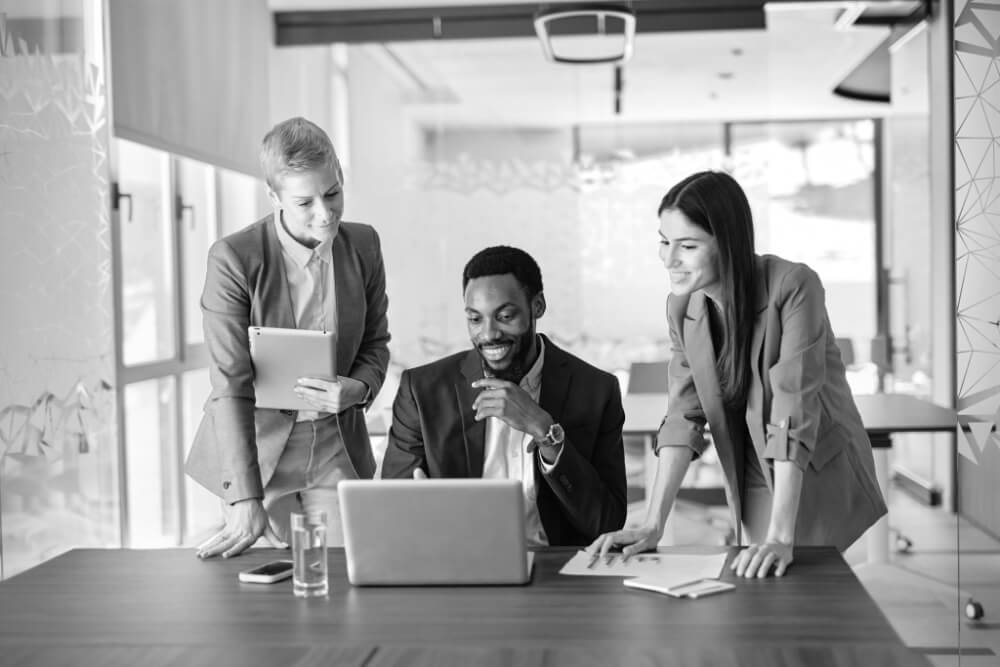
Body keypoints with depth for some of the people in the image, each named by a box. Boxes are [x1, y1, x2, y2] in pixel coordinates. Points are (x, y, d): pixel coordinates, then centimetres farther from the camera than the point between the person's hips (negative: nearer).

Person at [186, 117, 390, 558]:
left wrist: (358, 388, -15)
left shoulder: (363, 245, -4)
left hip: (336, 447, 3)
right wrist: (246, 501, -26)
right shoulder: (232, 259, -18)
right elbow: (231, 385, -20)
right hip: (258, 445, -3)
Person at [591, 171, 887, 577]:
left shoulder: (793, 287, -23)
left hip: (821, 481, -4)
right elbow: (684, 414, -8)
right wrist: (653, 524, -18)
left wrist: (781, 536, -34)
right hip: (755, 485, 5)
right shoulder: (682, 305, -5)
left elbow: (794, 411, -29)